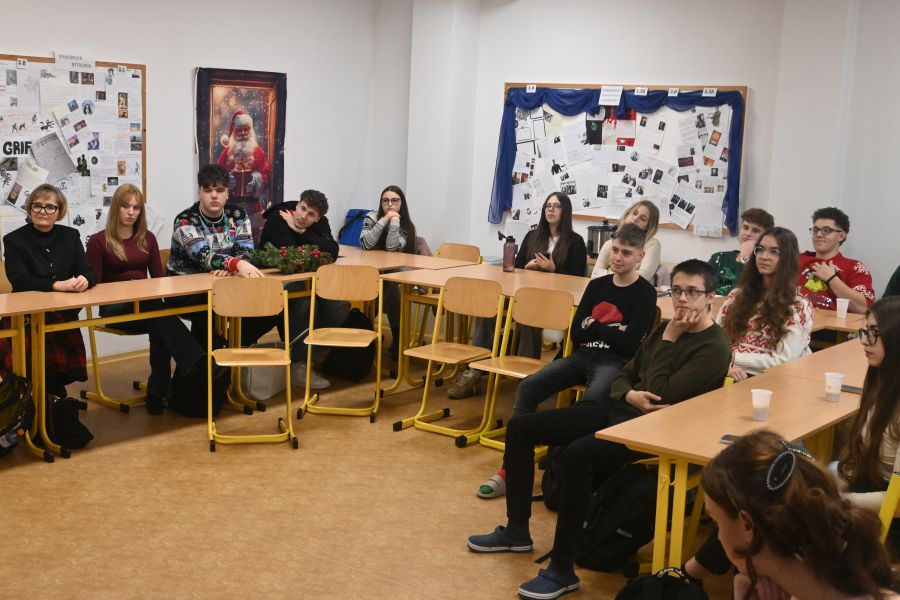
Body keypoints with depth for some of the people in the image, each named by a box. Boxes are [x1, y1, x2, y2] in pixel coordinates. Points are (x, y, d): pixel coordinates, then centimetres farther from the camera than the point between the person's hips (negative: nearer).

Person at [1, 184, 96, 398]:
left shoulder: (71, 236, 9)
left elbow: (88, 272, 2)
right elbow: (19, 281, -13)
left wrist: (84, 280, -23)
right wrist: (56, 285, -26)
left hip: (64, 316, 3)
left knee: (69, 368, -15)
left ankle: (52, 389, 14)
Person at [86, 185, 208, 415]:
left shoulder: (147, 239, 15)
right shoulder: (98, 241, 2)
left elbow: (159, 279, 15)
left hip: (147, 306, 4)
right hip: (115, 309, -4)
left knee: (159, 327, -34)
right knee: (160, 317, -37)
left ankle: (157, 392, -27)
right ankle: (198, 363, -50)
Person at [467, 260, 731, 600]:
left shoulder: (714, 348, -11)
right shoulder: (667, 328, 14)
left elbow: (661, 394, -19)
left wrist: (668, 340, -13)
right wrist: (629, 394, -8)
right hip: (616, 409, 9)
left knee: (578, 454, -37)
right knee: (520, 427, 4)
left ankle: (562, 571, -27)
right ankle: (516, 531, 14)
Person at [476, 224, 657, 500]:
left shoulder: (645, 293, 0)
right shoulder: (597, 285, 16)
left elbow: (630, 343, -10)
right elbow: (576, 333, 10)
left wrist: (593, 327, -2)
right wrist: (610, 331, -5)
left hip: (615, 362, -5)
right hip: (582, 356, 5)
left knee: (591, 401, -39)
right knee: (527, 387, -17)